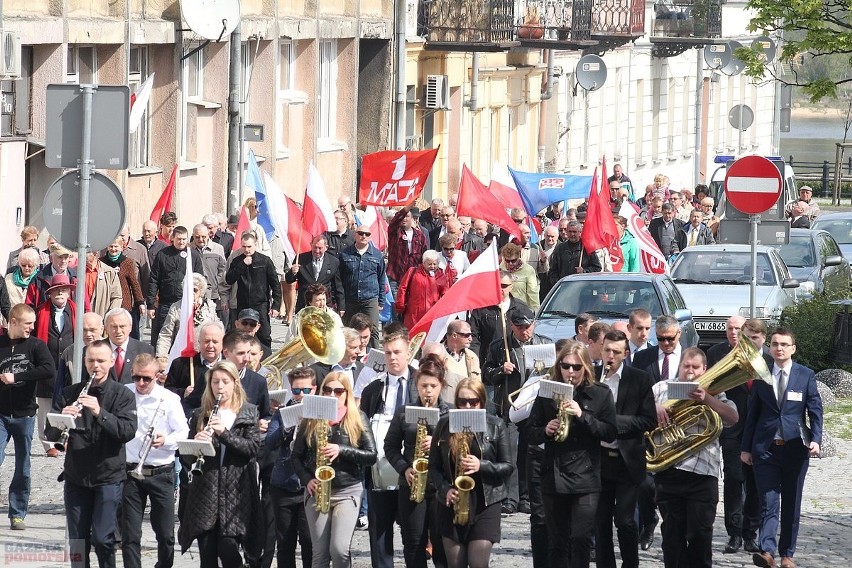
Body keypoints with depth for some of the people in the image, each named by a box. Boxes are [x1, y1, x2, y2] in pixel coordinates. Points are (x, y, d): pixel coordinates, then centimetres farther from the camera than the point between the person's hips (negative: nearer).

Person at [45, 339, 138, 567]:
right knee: (77, 540, 5)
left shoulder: (122, 395, -1)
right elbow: (50, 435, 0)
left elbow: (128, 431, -15)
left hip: (108, 477, -3)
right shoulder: (70, 393, 6)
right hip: (76, 477, 3)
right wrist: (62, 417, -22)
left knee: (102, 539, -7)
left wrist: (100, 412, -29)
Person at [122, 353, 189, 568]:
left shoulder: (169, 399, -2)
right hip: (131, 472, 1)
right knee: (130, 535, 0)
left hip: (161, 473, -1)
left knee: (165, 534, 5)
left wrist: (165, 441, -22)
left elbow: (183, 432, -2)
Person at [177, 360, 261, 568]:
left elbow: (253, 448, -6)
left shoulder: (248, 413, 6)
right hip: (205, 494, 2)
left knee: (228, 550, -11)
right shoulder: (200, 415, 11)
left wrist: (224, 433, -18)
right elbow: (187, 458, 8)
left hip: (235, 494, -2)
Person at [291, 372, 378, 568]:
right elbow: (296, 456, 10)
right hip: (317, 491, 2)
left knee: (339, 549, -17)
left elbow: (371, 456, -3)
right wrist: (307, 479, -8)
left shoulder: (358, 419, 2)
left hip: (348, 491, -2)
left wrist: (341, 450, -17)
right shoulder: (311, 420, 7)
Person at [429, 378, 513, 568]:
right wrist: (445, 489, -11)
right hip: (451, 505, 2)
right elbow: (433, 466, 7)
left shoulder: (495, 426, 0)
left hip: (486, 503, -2)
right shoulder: (444, 425, 5)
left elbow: (508, 466, 0)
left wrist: (481, 465, -17)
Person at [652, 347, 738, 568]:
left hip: (702, 472, -2)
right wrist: (656, 409, -14)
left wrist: (706, 399, -21)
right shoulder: (661, 389, 13)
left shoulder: (713, 393, 8)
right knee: (672, 533, 7)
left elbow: (733, 418, -7)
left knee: (700, 534, -3)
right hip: (667, 470, 2)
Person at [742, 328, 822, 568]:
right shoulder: (761, 375, 5)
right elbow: (752, 413, 8)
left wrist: (816, 439, -14)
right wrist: (746, 447, 6)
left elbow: (815, 410, 1)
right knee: (768, 502, -9)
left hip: (795, 448, 0)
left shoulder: (806, 375, 2)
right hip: (766, 448, 0)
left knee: (791, 504, 7)